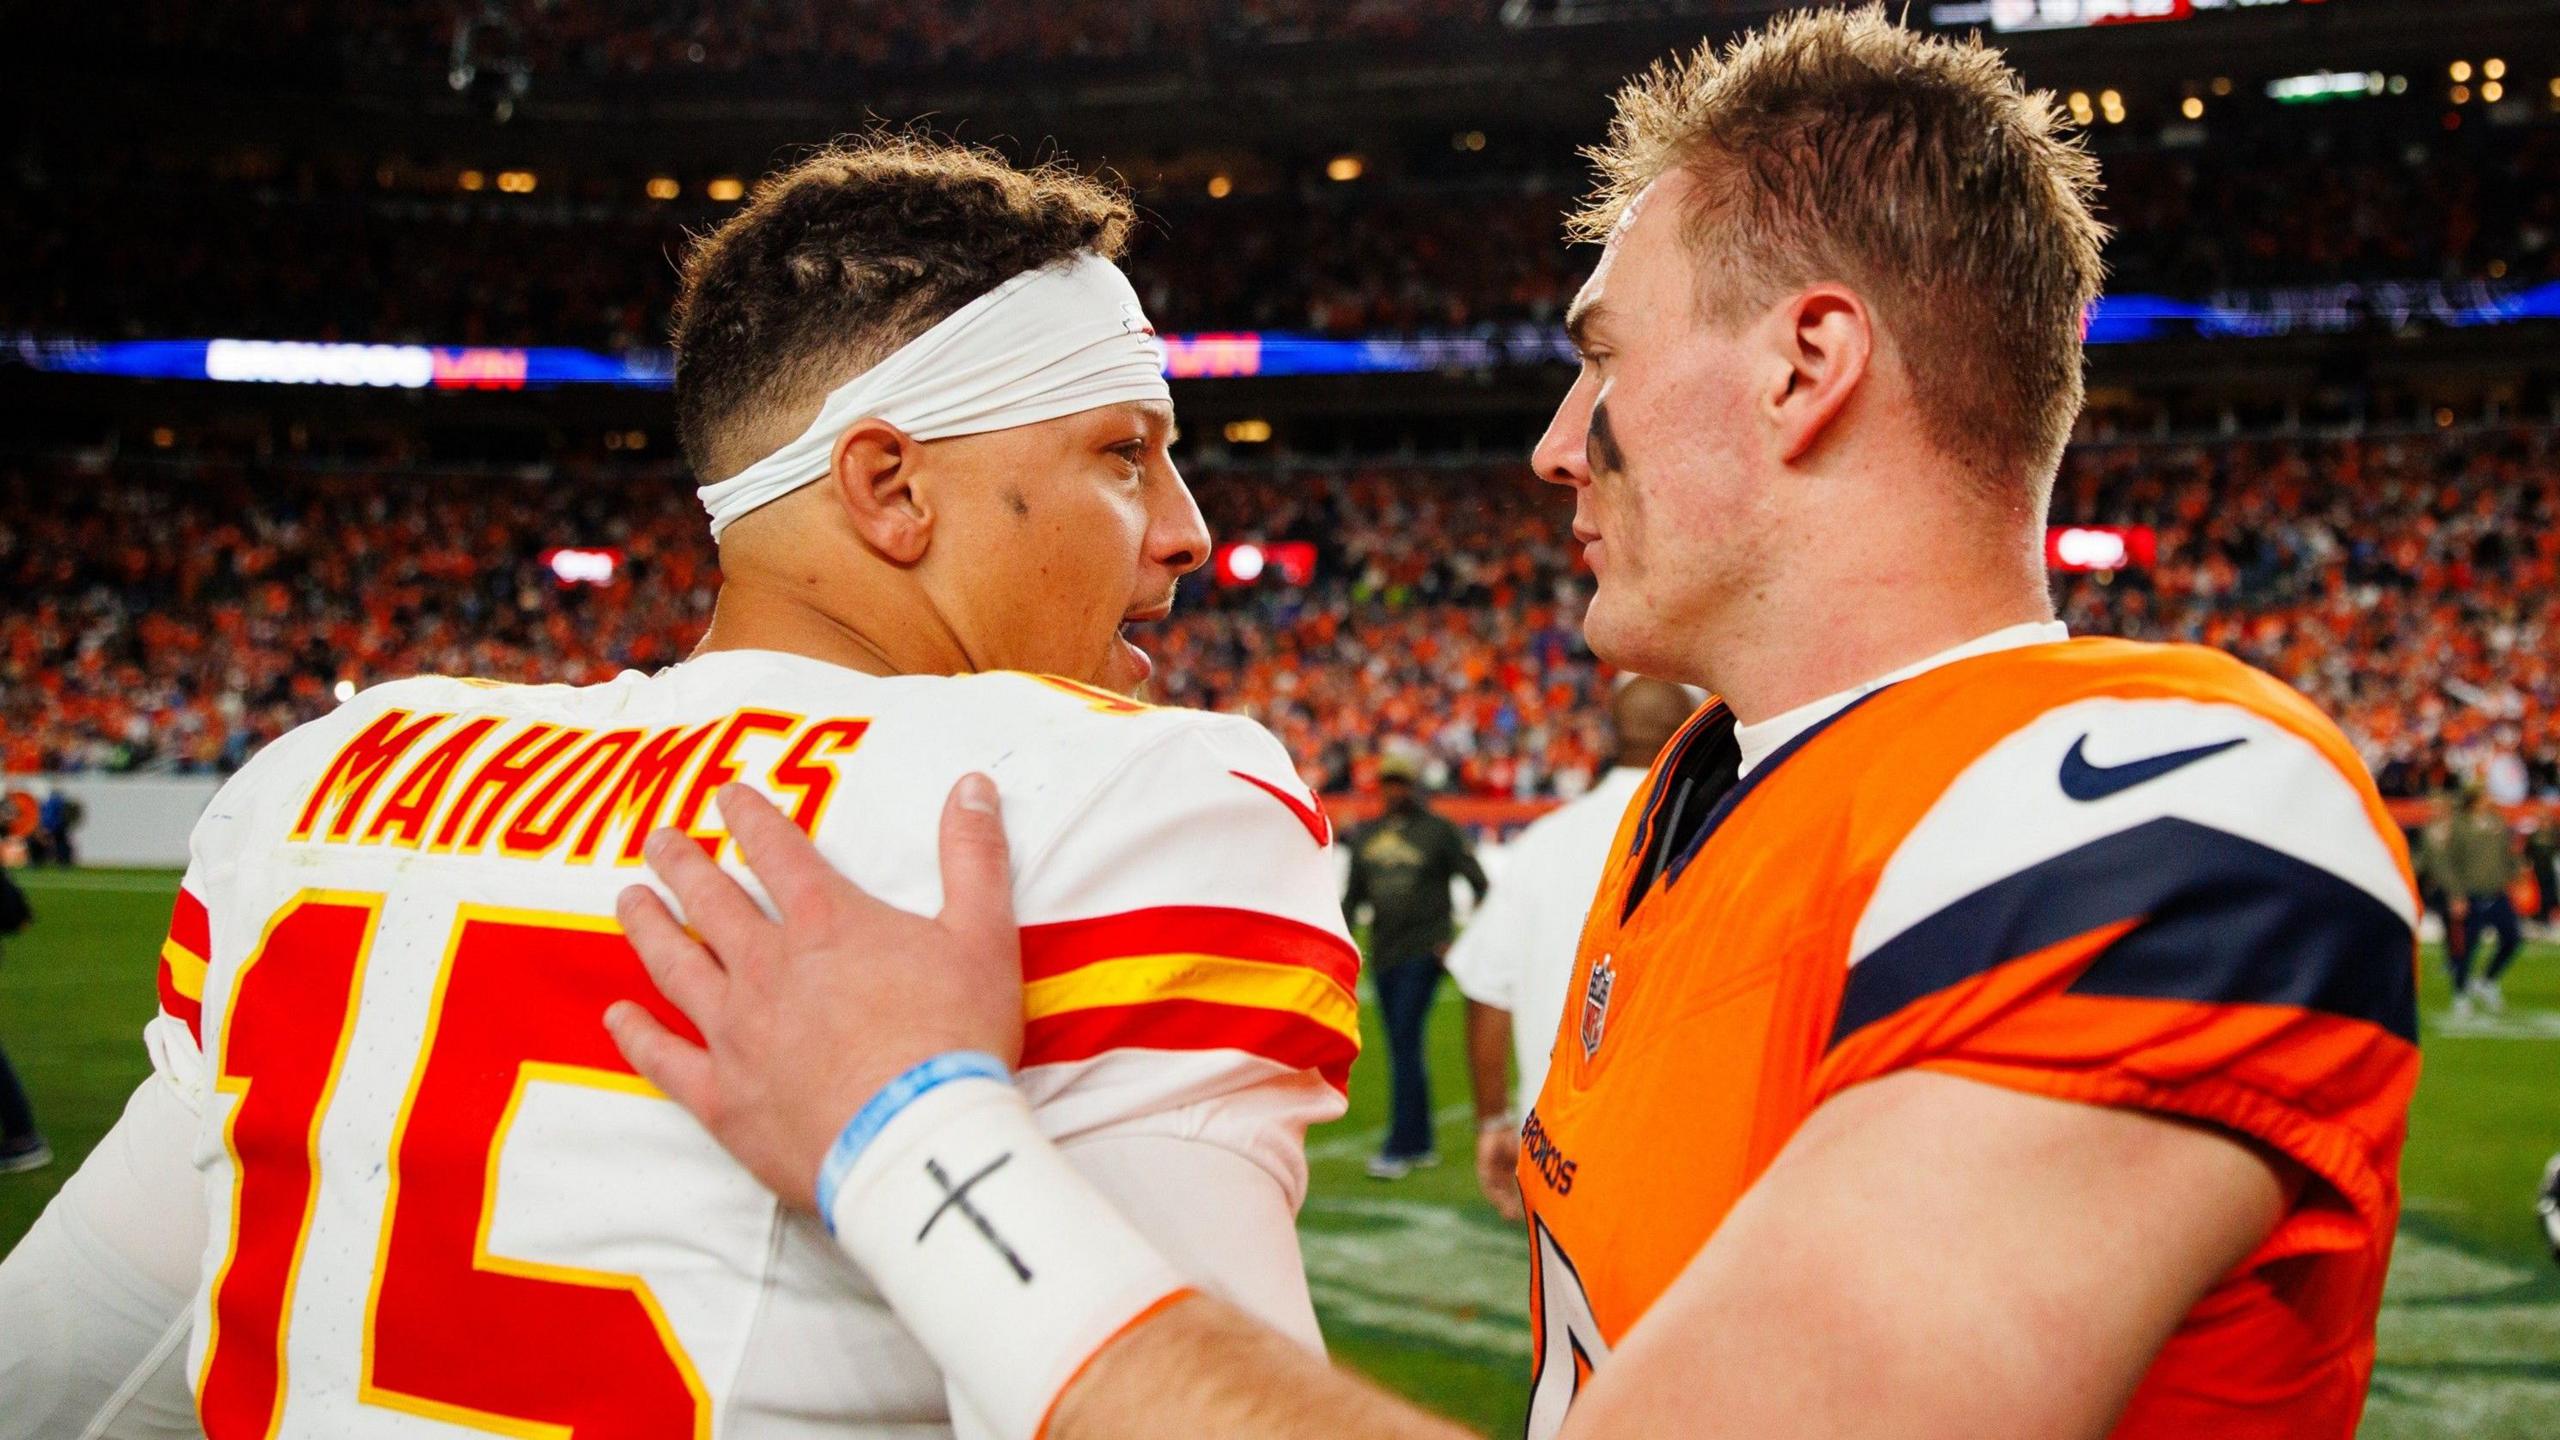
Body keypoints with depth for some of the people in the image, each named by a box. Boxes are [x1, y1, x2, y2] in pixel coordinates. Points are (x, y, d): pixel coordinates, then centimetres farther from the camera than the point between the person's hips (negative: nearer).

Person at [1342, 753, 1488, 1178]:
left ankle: (1400, 1146, -9)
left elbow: (1479, 885, -2)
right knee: (1400, 1048, 9)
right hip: (1383, 954, 6)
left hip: (1422, 952, -6)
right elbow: (1353, 895, 20)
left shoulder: (1439, 831, -3)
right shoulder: (1366, 836, 12)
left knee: (1405, 1046, -11)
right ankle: (1421, 1142, 17)